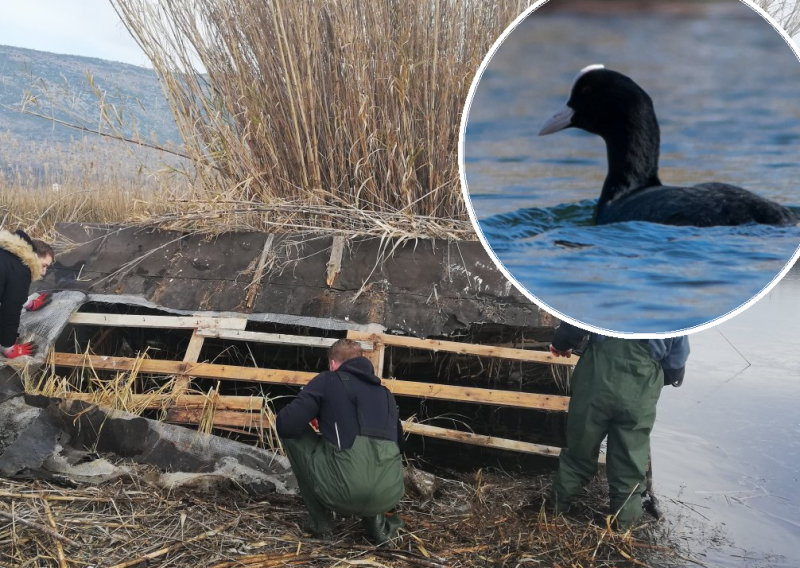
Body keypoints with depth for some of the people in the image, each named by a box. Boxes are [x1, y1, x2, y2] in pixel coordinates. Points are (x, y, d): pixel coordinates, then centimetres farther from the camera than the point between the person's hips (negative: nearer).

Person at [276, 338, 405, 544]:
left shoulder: (327, 381, 12)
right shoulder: (385, 393, 25)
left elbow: (286, 425, 5)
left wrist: (316, 415, 28)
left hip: (344, 491, -5)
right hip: (389, 495, 5)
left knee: (291, 433, 19)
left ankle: (320, 520, 21)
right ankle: (377, 520, 17)